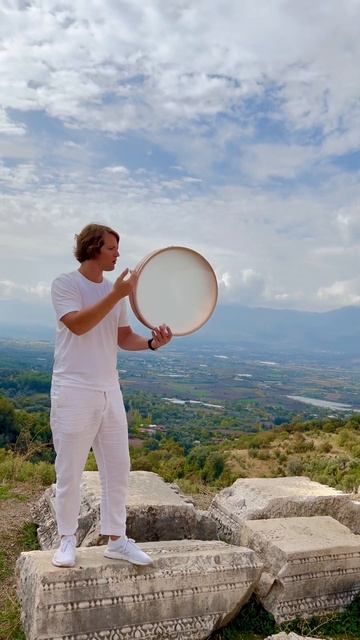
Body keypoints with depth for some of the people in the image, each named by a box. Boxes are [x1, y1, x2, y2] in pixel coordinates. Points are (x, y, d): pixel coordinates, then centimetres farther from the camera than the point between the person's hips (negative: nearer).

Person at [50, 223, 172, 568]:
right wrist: (116, 294, -25)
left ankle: (116, 539, 23)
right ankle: (67, 540, 23)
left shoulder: (116, 290, 11)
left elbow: (123, 337, 8)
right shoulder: (65, 283, -6)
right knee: (69, 471, 5)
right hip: (74, 392, -6)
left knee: (118, 468, 9)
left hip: (109, 392, 6)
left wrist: (152, 342, -11)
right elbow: (78, 325, -21)